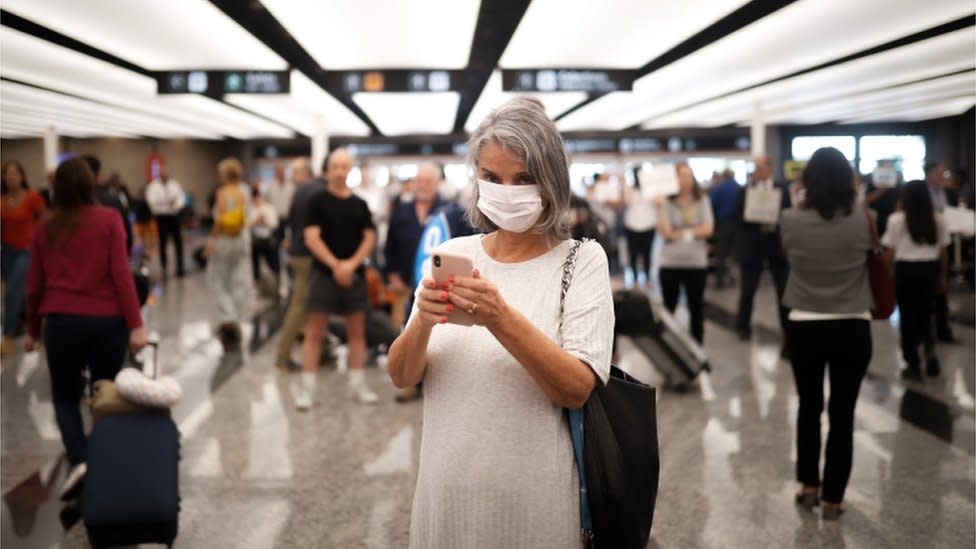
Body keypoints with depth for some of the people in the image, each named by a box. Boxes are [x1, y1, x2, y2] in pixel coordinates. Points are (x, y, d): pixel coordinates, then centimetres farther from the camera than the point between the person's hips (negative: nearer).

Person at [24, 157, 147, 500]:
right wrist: (136, 324, -10)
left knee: (65, 396, 14)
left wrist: (33, 329, 22)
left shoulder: (45, 228, 5)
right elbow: (121, 273, -10)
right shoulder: (109, 219, -2)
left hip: (61, 321, 1)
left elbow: (35, 284, 9)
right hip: (106, 321, -1)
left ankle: (78, 461, -7)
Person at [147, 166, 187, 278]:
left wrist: (176, 205, -14)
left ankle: (180, 268, 6)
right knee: (163, 243, 5)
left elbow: (182, 197, 6)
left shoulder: (175, 184, 9)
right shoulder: (153, 186, -3)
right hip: (161, 217, -3)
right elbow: (152, 201, -17)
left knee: (178, 242, 0)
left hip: (174, 216, 3)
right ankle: (164, 269, 13)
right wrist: (168, 201, -24)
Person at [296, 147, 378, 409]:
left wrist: (352, 264, -11)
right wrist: (335, 265, -17)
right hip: (324, 273, -4)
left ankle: (357, 384, 16)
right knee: (314, 331, -3)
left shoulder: (359, 204, 9)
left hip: (355, 274, 4)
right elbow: (311, 237, -9)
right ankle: (306, 387, 1)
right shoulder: (318, 200, -1)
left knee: (357, 331, 8)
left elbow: (370, 237, 4)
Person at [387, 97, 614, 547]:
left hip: (534, 499, -3)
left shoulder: (583, 260, -7)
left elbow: (576, 389, -16)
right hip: (447, 491, 3)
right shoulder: (452, 253, 2)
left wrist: (502, 320, -29)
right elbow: (401, 377, -1)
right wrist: (422, 323, -21)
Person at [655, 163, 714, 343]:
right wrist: (660, 207, -20)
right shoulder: (666, 202, -2)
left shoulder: (702, 200, 3)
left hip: (697, 262, 1)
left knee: (696, 307, 9)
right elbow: (665, 232, -12)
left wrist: (680, 233, -11)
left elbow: (708, 229, -8)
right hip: (670, 262, -1)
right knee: (668, 308, 7)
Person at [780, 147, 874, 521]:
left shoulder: (791, 220, -10)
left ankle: (809, 486, 26)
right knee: (842, 413, 8)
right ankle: (832, 498, 13)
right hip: (852, 328, 0)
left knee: (809, 407, 18)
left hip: (805, 327, 1)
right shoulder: (863, 221, -9)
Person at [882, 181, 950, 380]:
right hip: (930, 269, 3)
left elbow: (891, 251, -4)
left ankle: (913, 365, 8)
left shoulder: (897, 219, -4)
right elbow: (943, 251, 10)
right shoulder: (938, 219, 6)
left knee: (908, 317, 5)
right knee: (925, 314, 18)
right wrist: (943, 276, 19)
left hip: (906, 269, -3)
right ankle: (930, 349, -7)